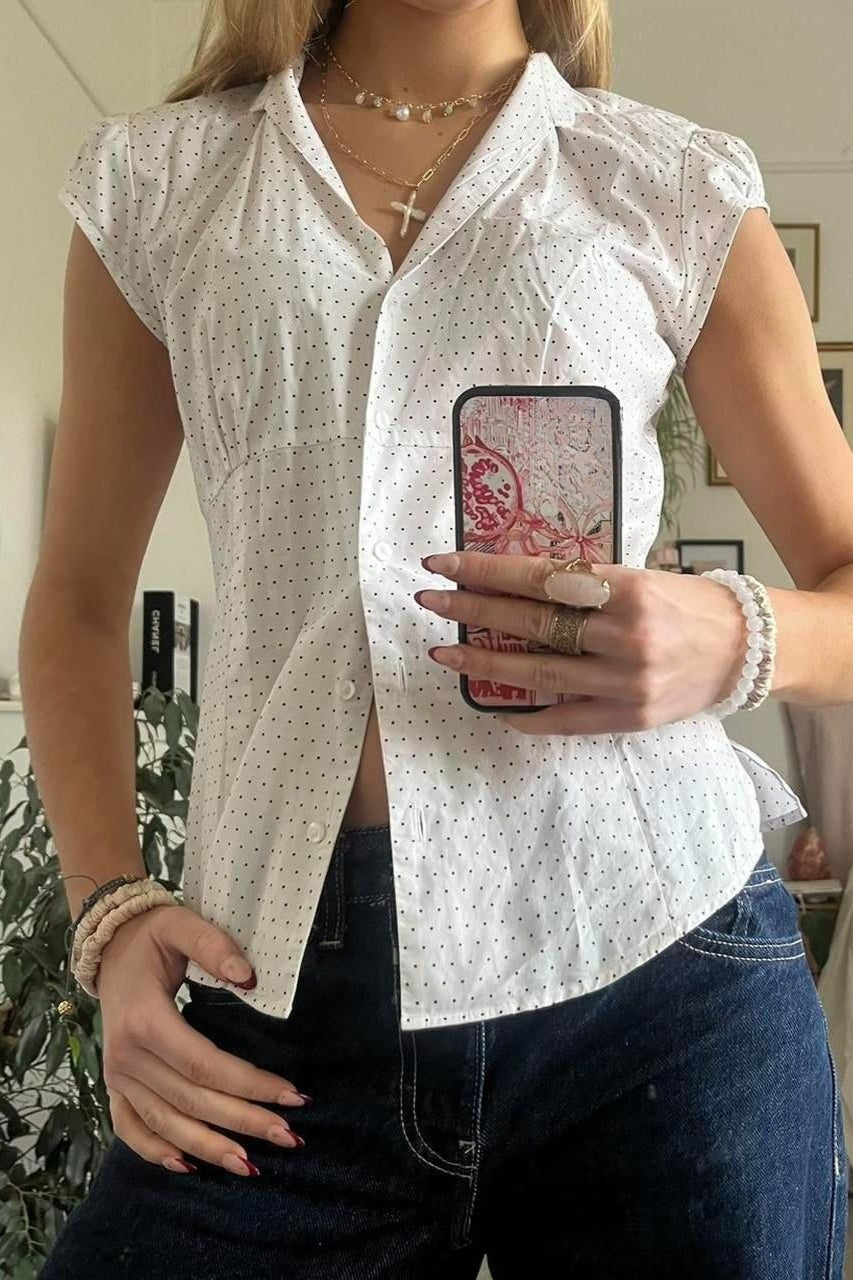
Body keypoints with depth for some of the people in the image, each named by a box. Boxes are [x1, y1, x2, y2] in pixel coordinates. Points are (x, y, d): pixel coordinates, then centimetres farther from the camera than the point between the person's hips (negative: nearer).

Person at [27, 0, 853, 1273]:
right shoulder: (156, 179, 11)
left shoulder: (681, 188, 7)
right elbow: (79, 596, 13)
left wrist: (743, 640, -14)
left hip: (653, 950, 0)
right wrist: (112, 910, -2)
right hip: (282, 991, 1)